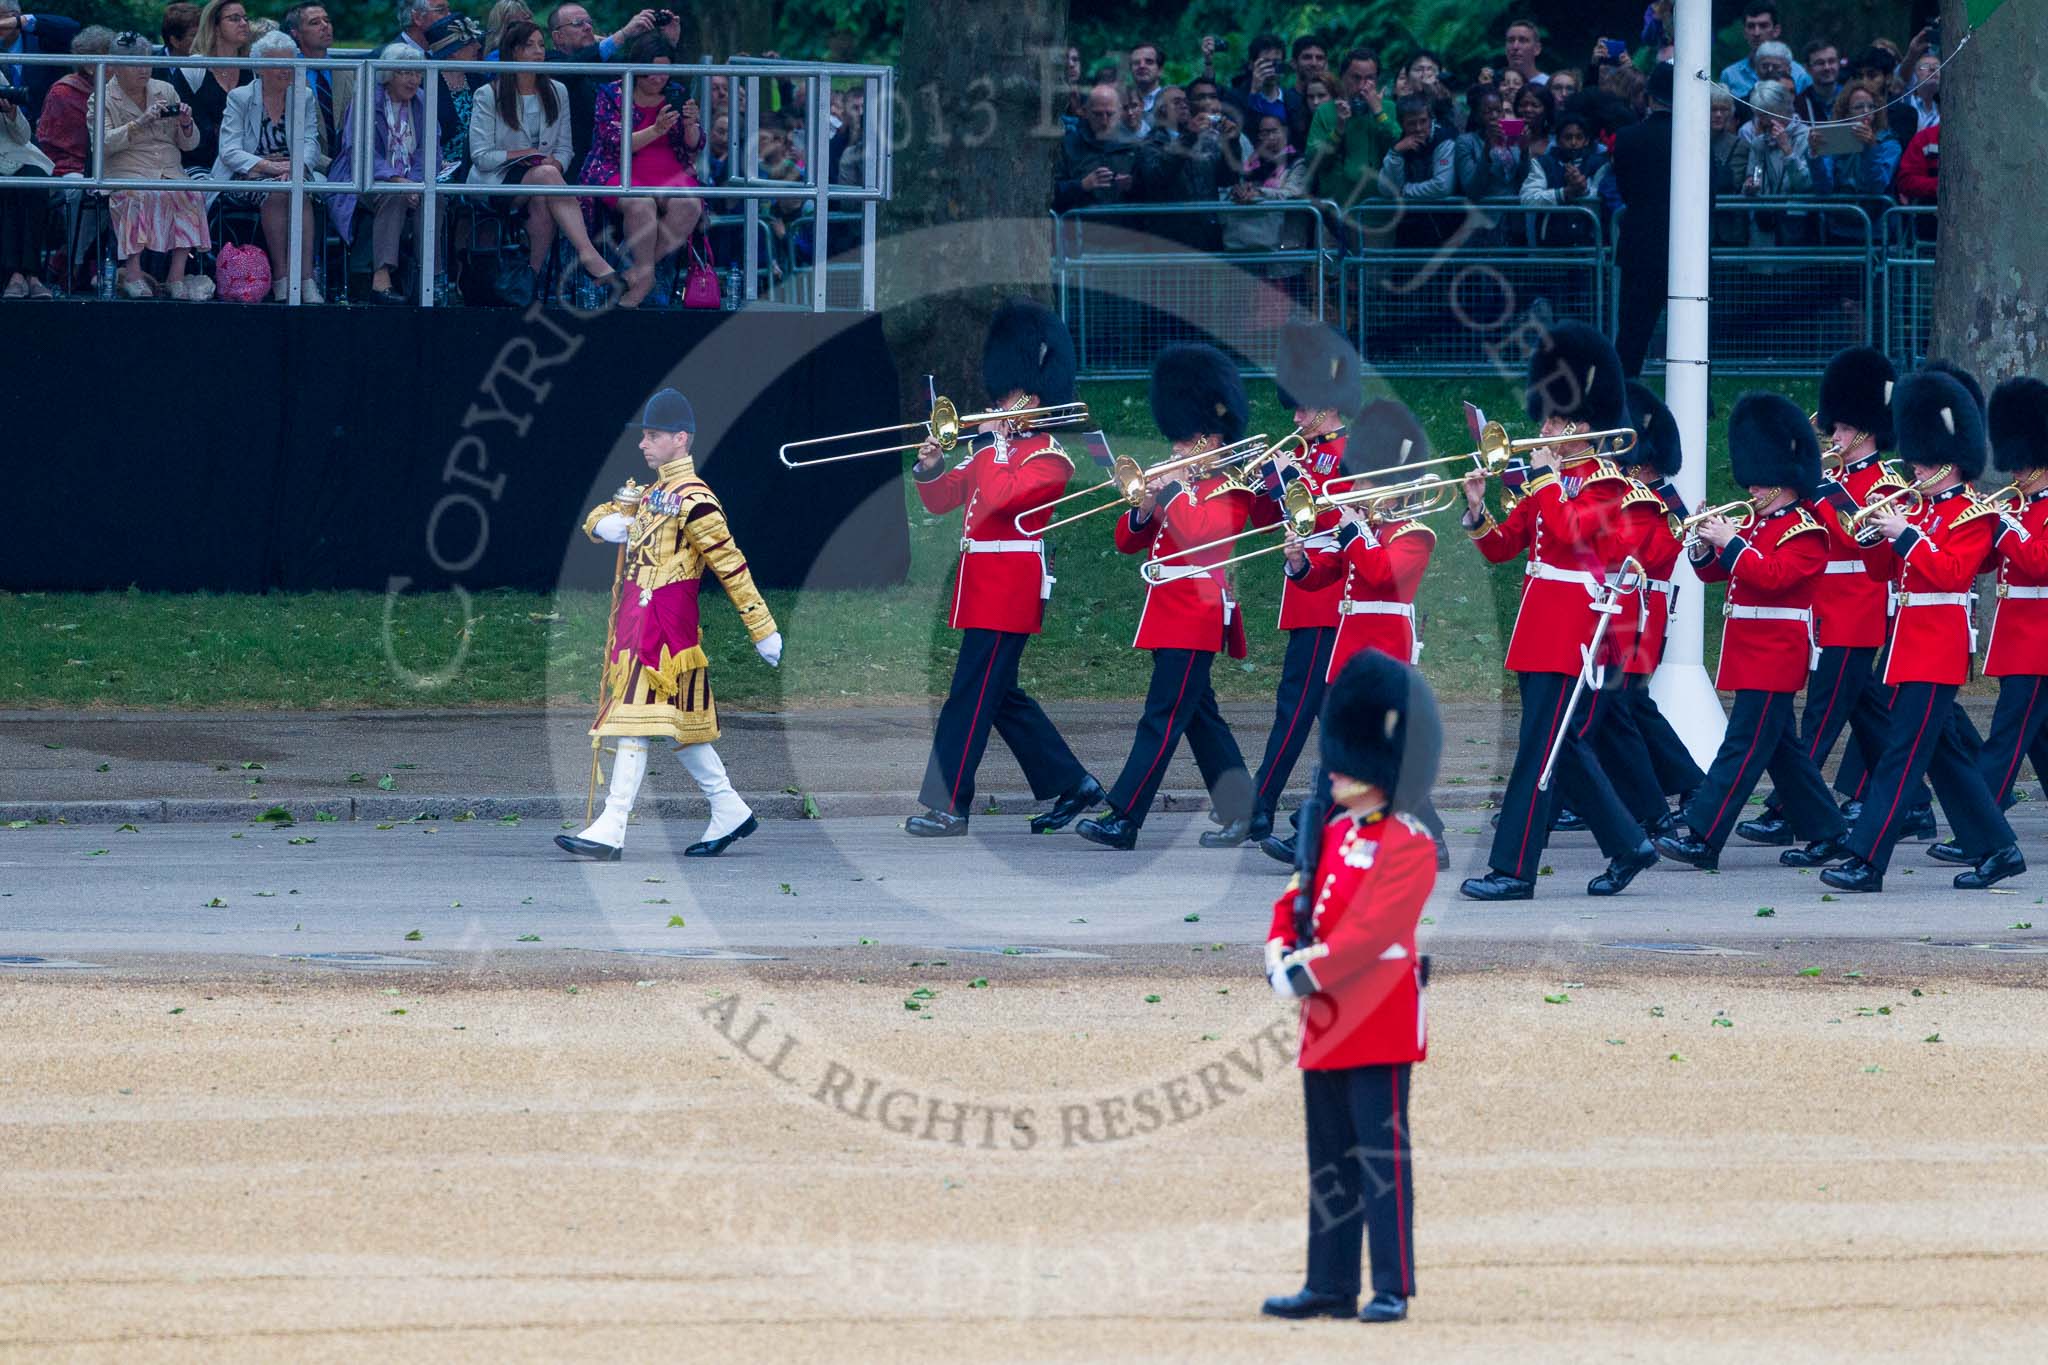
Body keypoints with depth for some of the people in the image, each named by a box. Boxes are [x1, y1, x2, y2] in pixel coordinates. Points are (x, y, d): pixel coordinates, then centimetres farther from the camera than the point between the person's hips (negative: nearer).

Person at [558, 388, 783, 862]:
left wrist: (763, 629, -12)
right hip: (636, 621, 10)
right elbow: (598, 519, 23)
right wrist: (605, 524, -3)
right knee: (681, 725, 15)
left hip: (665, 621, -10)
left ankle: (611, 830, -17)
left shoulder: (694, 501, -12)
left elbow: (731, 566, -12)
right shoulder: (650, 494, 16)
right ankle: (730, 813, 24)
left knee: (637, 719, -13)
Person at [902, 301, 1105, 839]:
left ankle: (947, 806, -7)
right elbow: (941, 499, 18)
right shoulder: (996, 448, 17)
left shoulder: (1049, 457, -9)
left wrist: (994, 442, -15)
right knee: (1001, 694, 13)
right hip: (984, 585, 10)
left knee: (970, 695, -9)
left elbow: (1001, 496, -27)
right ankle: (1073, 786, 20)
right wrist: (929, 467, -1)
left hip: (1010, 587, -10)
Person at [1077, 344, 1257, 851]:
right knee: (1199, 714, 12)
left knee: (1162, 717, -11)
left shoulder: (1231, 490, -7)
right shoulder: (1177, 485, 16)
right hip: (1169, 615, 10)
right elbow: (1127, 541, 14)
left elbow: (1199, 532, -25)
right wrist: (1145, 508, -6)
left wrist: (1172, 490, -17)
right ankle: (1242, 813, 18)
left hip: (1194, 616, -10)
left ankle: (1123, 819, -15)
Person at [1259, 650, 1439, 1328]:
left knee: (1381, 1155, -6)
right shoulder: (1330, 833, 14)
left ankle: (1393, 1289, -3)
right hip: (1326, 1022, 8)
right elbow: (1295, 902, 13)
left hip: (1378, 1020, -8)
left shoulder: (1407, 845, -11)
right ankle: (1331, 1286, 16)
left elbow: (1370, 930, -20)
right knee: (1329, 1159, 11)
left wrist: (1306, 974, -21)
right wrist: (1279, 953, -7)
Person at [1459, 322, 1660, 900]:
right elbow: (1500, 547, 14)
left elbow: (1571, 530, -27)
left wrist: (1545, 477, -17)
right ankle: (1628, 845, 21)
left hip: (1574, 629, -9)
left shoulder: (1605, 481, -8)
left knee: (1540, 747, -9)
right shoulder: (1547, 481, 15)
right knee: (1565, 747, 12)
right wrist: (1476, 510, -3)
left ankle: (1513, 870, -8)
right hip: (1537, 627, 9)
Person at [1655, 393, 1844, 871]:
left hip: (1775, 652, -10)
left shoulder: (1805, 533, -10)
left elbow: (1773, 576, -24)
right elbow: (1712, 572, 17)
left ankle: (1702, 837, -16)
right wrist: (1705, 545, -4)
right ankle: (1824, 831, 21)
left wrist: (1730, 543, -23)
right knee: (1779, 746, 14)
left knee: (1743, 745, -11)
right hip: (1751, 652, 10)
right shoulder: (1755, 523, 16)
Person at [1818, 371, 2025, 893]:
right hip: (1911, 638, 9)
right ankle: (1998, 849, 19)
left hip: (1938, 647, -9)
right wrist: (1875, 535, -3)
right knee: (1944, 751, 12)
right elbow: (1883, 572, 15)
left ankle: (1866, 860, -16)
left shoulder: (1973, 516, -8)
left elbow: (1951, 571, -21)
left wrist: (1905, 535, -22)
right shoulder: (1922, 510, 16)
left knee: (1902, 749, -12)